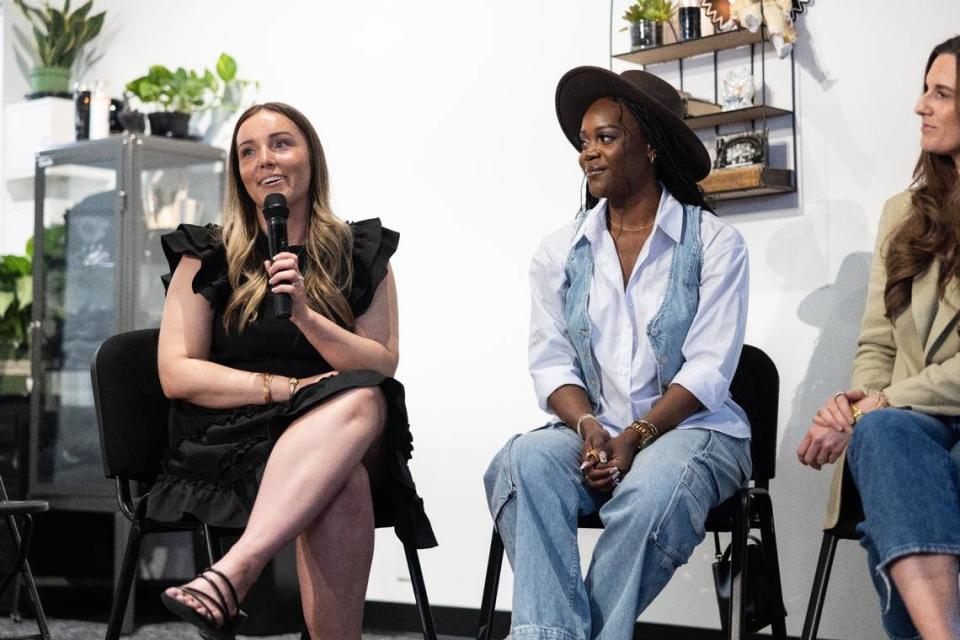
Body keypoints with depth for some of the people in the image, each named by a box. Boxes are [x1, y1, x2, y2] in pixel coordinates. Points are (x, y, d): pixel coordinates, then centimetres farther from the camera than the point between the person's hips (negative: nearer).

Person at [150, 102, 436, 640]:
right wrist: (286, 387, -13)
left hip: (337, 435, 2)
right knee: (342, 485, -36)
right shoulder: (208, 257, 10)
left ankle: (230, 575, -48)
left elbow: (383, 366, 3)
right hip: (231, 440, -2)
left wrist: (306, 315, -15)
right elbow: (176, 374, 0)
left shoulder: (363, 256, 13)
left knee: (362, 400, -38)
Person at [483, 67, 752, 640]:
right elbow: (551, 364, 5)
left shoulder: (715, 242, 0)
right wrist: (589, 428, -14)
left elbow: (708, 371, -7)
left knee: (650, 490, -37)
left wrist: (636, 436, -19)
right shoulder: (561, 252, 11)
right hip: (593, 429, 3)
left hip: (693, 428, -3)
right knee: (524, 461, -30)